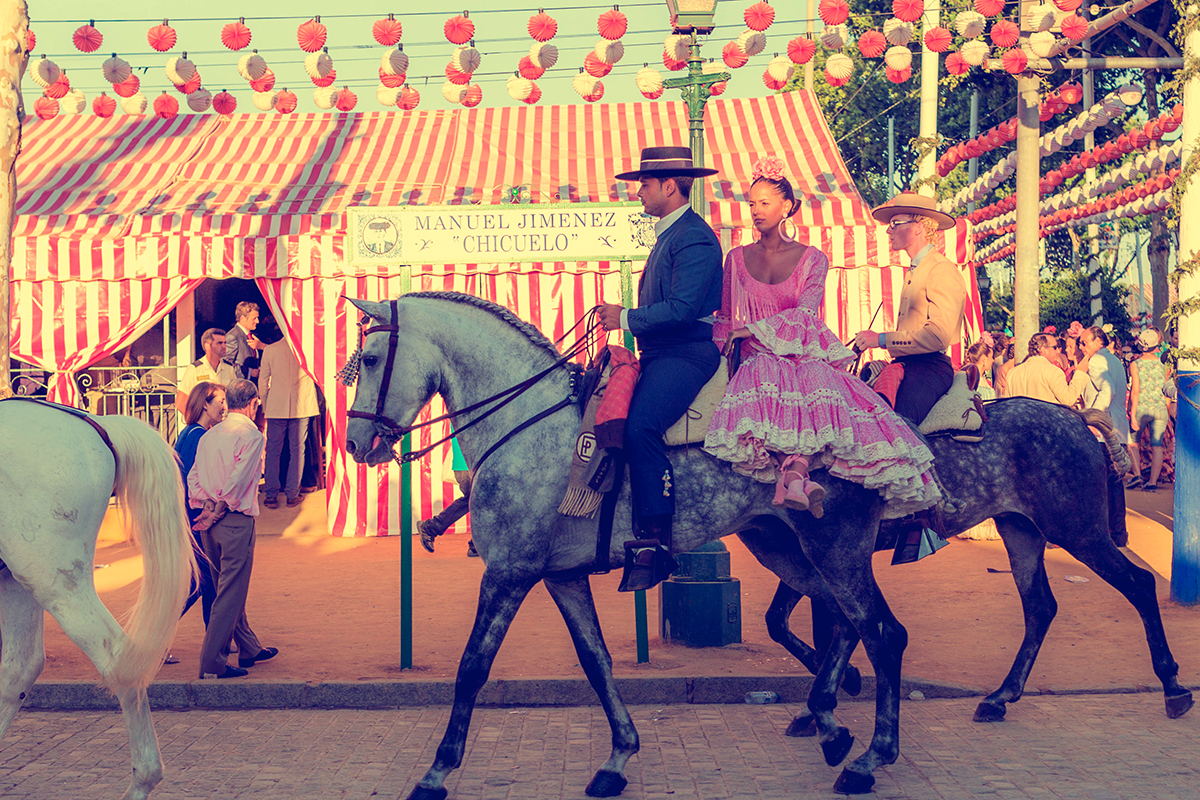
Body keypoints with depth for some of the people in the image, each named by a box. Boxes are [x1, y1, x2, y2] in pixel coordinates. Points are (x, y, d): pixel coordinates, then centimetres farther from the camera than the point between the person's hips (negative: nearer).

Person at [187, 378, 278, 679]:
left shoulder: (210, 434, 12)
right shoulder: (251, 435, -10)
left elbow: (193, 476, 6)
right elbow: (238, 480, -18)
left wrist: (202, 507, 1)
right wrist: (217, 511, -9)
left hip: (209, 523, 8)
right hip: (236, 519, -8)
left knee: (228, 588, 18)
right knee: (231, 593, -3)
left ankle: (250, 649, 32)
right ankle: (212, 663, -3)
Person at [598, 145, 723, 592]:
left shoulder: (693, 238, -11)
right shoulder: (669, 235, 23)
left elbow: (680, 309, -22)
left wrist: (625, 319, -14)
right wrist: (623, 319, 13)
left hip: (685, 354, -11)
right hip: (660, 354, 11)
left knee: (640, 426, -30)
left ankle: (654, 542, -29)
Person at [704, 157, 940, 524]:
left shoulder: (812, 259, 9)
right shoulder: (737, 259, 15)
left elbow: (804, 314, -5)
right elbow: (725, 320, 14)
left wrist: (753, 329, -14)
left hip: (804, 354, -1)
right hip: (759, 360, 1)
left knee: (816, 383, -39)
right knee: (772, 387, -38)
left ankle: (792, 475, -59)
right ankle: (797, 475, -54)